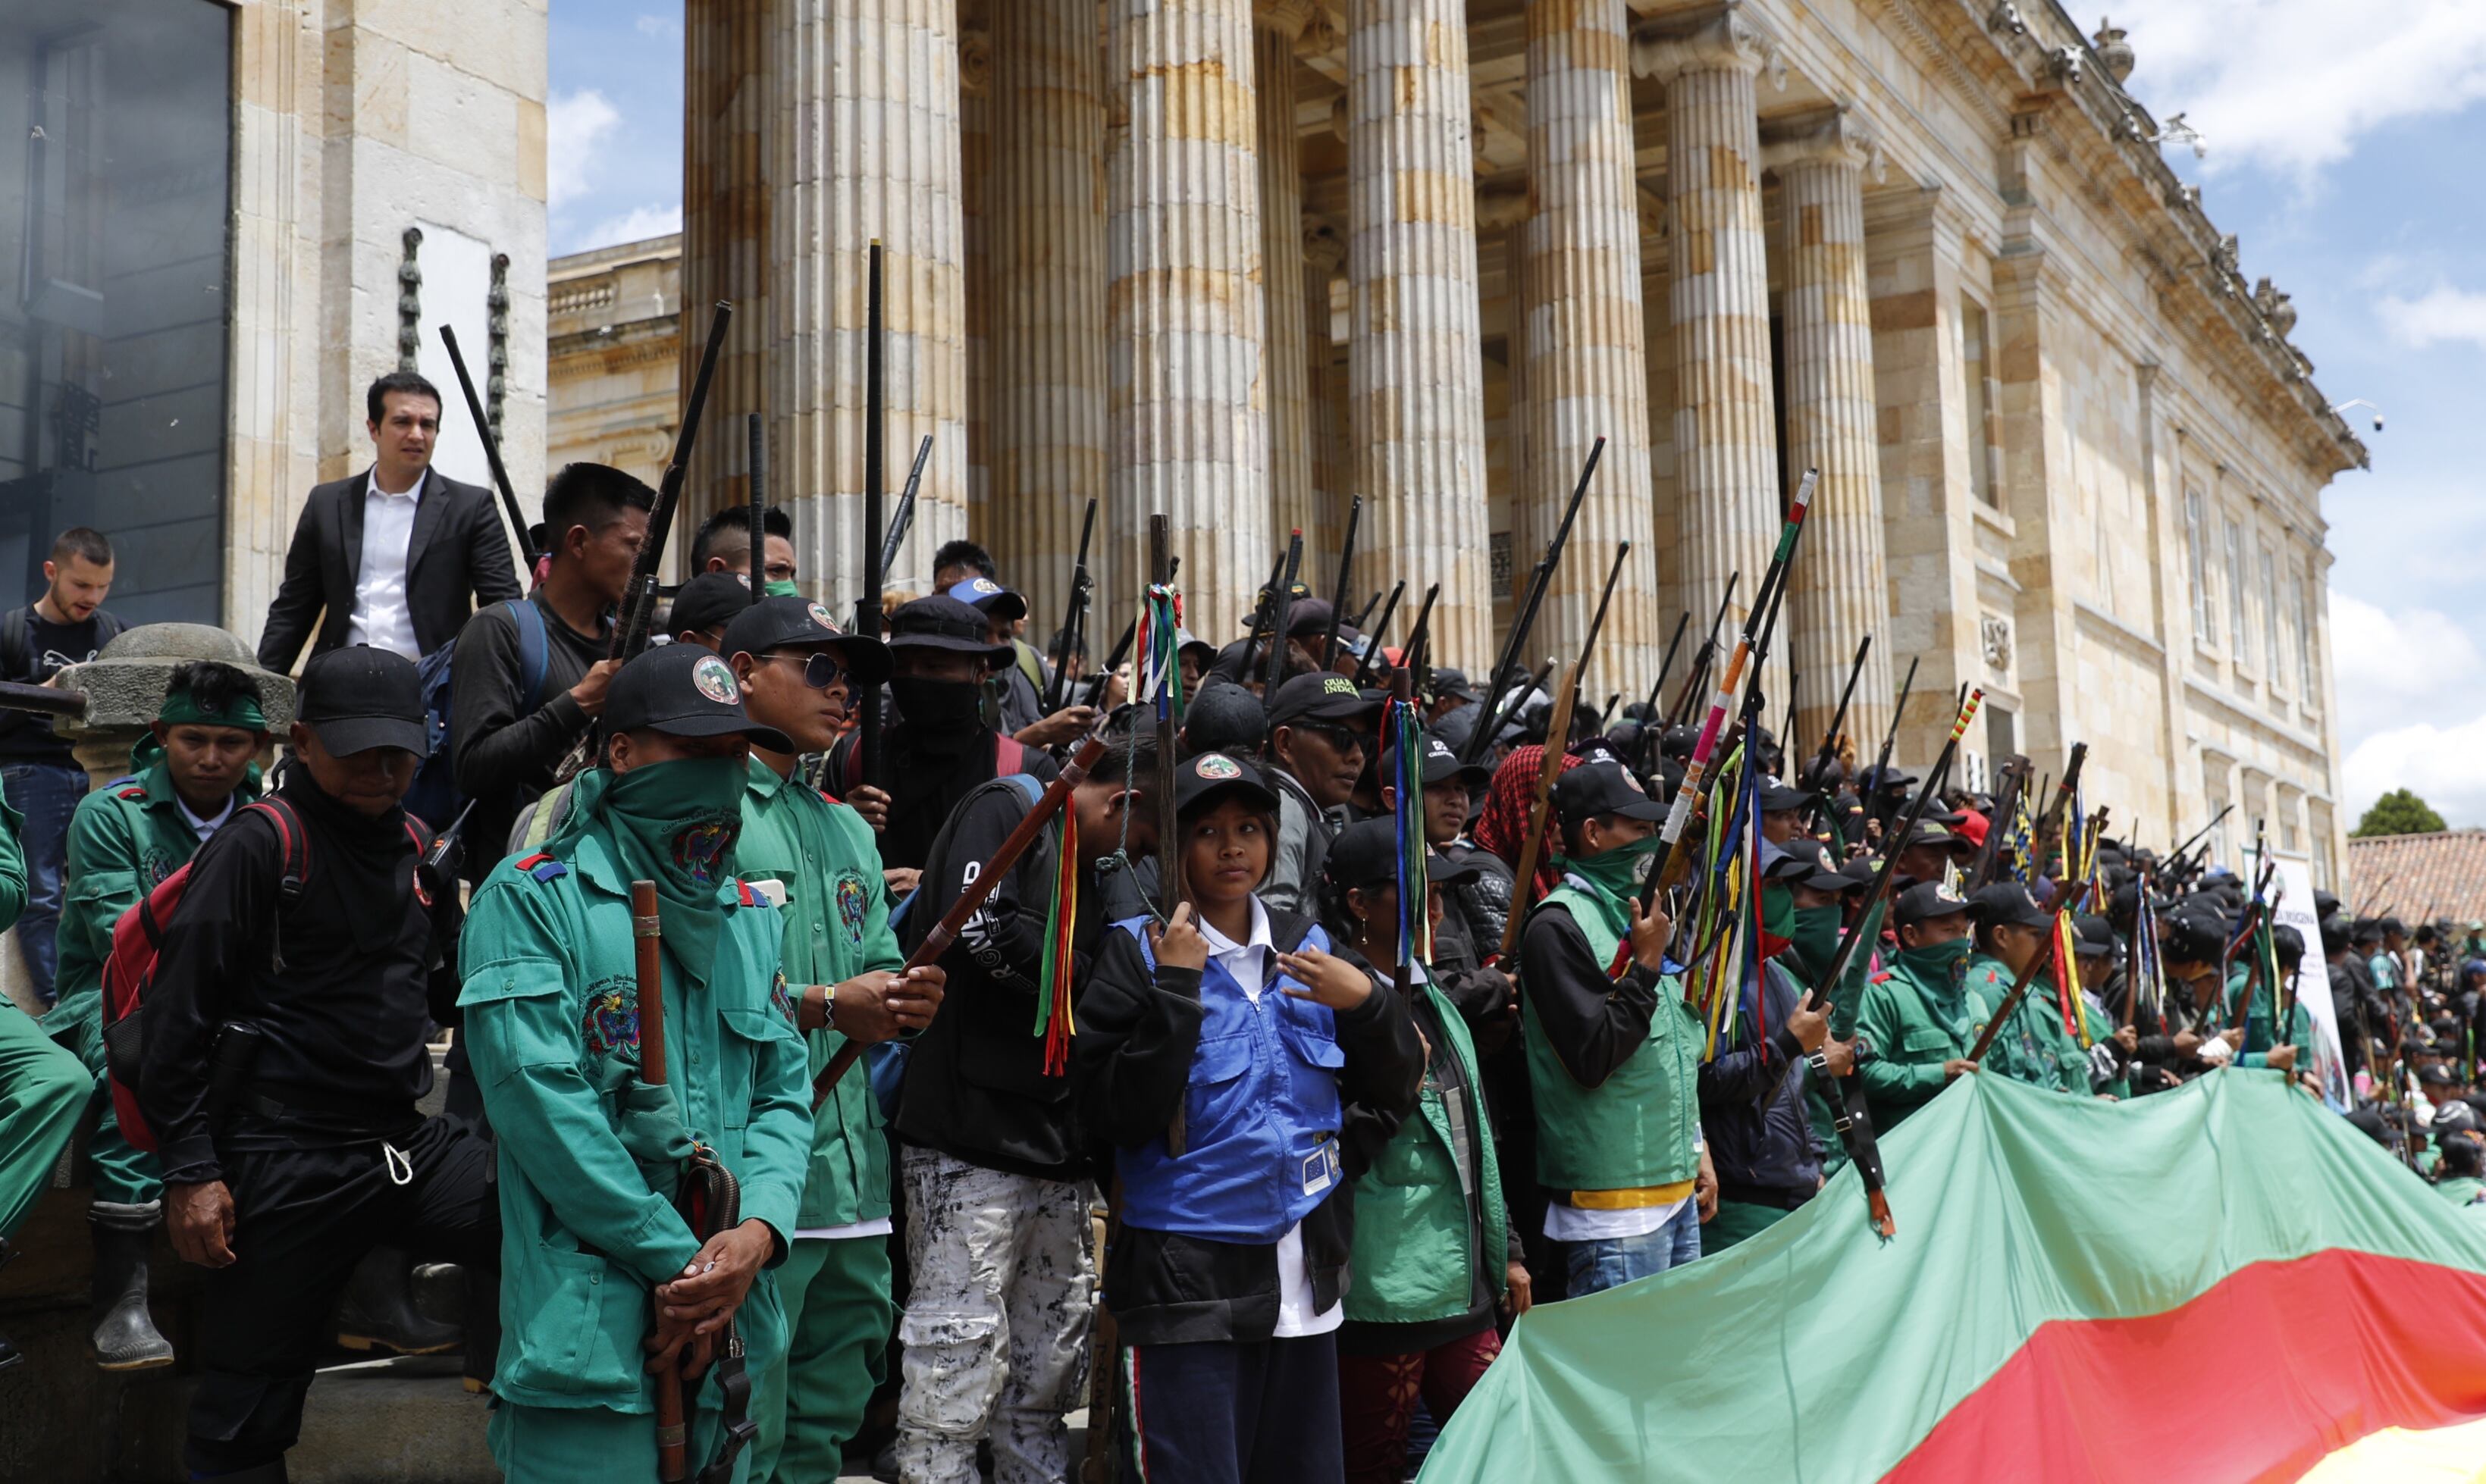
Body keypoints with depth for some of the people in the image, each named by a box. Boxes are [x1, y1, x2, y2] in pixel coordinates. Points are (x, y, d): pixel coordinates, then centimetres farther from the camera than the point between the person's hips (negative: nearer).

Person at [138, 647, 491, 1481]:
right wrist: (191, 1172, -12)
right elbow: (179, 1013, -9)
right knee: (247, 1413, 2)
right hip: (286, 1162, -5)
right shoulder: (259, 845, -7)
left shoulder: (420, 851, 13)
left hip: (407, 1145, 6)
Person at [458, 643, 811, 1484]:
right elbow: (540, 1101, -14)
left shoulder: (753, 919, 15)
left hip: (730, 1328, 6)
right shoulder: (533, 900, -6)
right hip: (586, 1331, -6)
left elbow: (785, 1093, 10)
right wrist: (677, 1260, -14)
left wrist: (758, 1233, -9)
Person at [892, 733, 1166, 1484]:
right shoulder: (1005, 809, -5)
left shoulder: (1086, 861, 22)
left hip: (1056, 1145, 9)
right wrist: (1082, 974, -7)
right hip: (975, 1140, -9)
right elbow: (978, 930, -21)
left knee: (1048, 1376, 13)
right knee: (961, 1366, -7)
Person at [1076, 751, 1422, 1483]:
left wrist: (1367, 1003, -9)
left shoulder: (1308, 947, 9)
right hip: (1192, 1282, -4)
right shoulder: (1140, 951, -4)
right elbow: (1117, 1116, -14)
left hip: (1307, 1280, 5)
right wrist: (1176, 988, -18)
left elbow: (1396, 1093, 8)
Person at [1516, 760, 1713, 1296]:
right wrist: (1646, 965, -16)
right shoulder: (1560, 925, -13)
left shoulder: (1635, 913, 17)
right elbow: (1593, 1058, -20)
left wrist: (1697, 1151, 23)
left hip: (1678, 1189, 9)